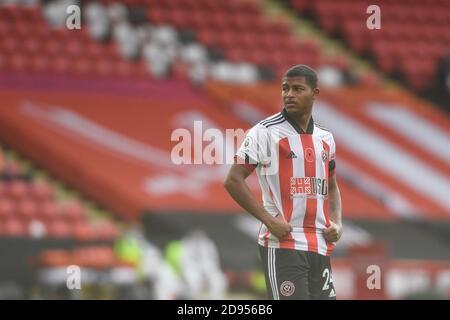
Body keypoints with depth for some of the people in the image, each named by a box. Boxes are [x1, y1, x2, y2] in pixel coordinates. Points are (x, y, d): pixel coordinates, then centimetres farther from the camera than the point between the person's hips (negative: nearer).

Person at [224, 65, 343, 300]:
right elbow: (233, 181, -9)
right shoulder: (265, 132, -5)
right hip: (281, 246, -6)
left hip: (320, 246, 6)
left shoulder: (325, 139, 14)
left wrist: (337, 223, 8)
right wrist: (269, 220, -15)